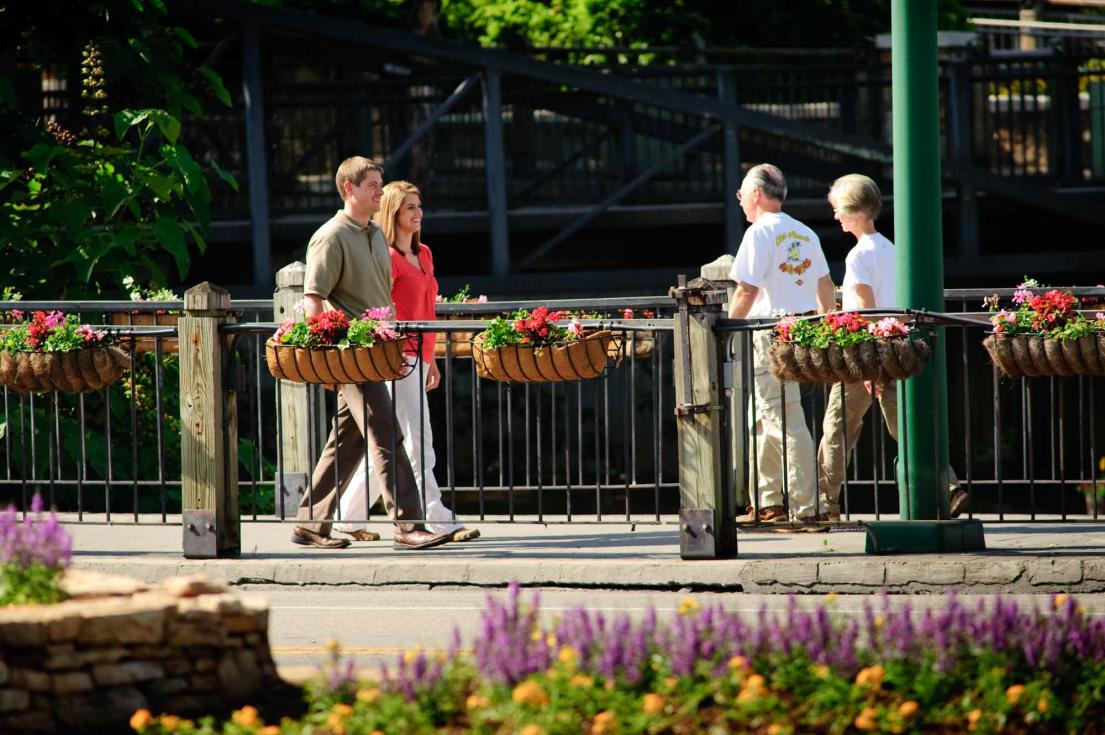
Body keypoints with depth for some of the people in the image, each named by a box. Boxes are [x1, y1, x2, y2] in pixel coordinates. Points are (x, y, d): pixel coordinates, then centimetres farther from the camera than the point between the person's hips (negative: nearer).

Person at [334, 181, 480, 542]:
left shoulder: (423, 254, 17)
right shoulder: (387, 257, -9)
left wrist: (431, 360, 23)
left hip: (418, 357, 9)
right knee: (418, 441, -10)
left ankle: (349, 517, 18)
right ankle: (437, 521, -11)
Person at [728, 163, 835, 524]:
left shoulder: (760, 233, -10)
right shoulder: (806, 234, 14)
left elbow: (747, 290, -16)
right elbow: (825, 284, 19)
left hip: (770, 333, -8)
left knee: (785, 420, -8)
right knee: (763, 419, 17)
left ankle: (805, 505, -10)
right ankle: (767, 503, 19)